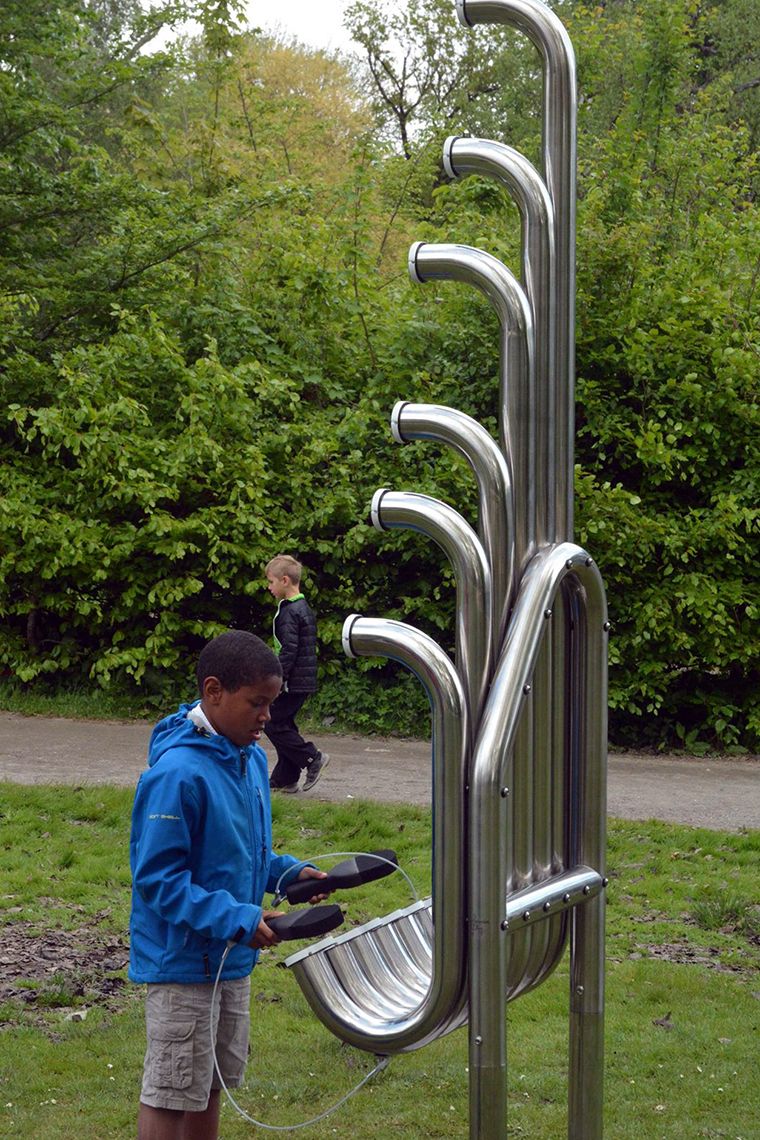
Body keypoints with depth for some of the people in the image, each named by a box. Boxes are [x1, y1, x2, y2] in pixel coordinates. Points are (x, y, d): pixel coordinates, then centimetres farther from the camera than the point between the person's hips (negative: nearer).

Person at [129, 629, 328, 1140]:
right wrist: (234, 919, -29)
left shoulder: (251, 758, 4)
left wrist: (289, 872, 0)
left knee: (211, 1084, 20)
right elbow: (156, 877, -23)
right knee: (171, 1096, 1)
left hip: (232, 960, 9)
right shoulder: (177, 773, -24)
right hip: (182, 961, -9)